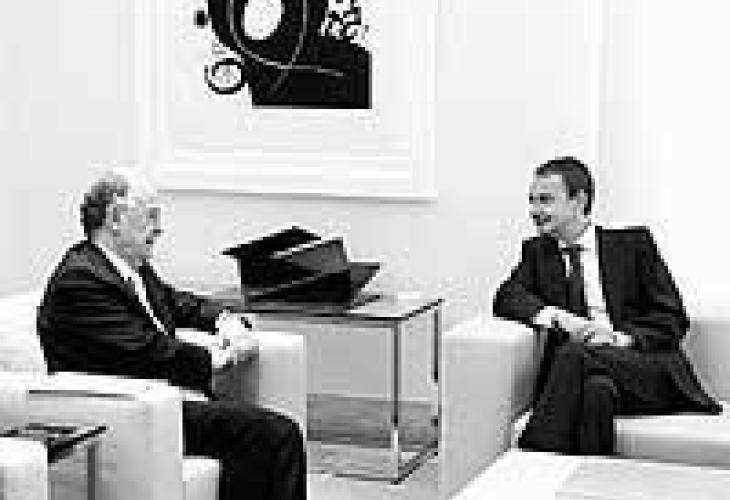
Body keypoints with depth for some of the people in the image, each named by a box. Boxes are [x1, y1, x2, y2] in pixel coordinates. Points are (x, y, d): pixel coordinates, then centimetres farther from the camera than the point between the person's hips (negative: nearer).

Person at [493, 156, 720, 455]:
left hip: (645, 369, -2)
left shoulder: (633, 243, 12)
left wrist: (624, 338, -14)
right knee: (596, 387, -35)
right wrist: (556, 316, -17)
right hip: (575, 368, 2)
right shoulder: (537, 250, 21)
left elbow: (673, 318, 6)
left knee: (577, 353, -33)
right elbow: (507, 297, 2)